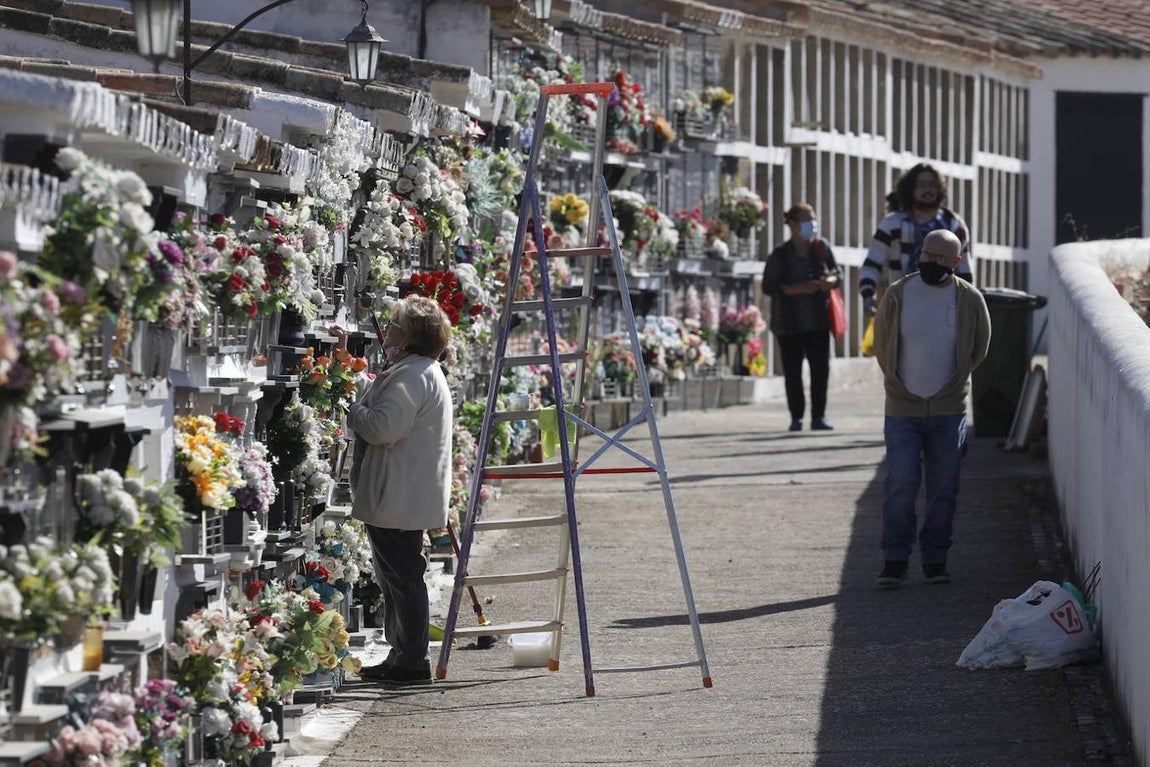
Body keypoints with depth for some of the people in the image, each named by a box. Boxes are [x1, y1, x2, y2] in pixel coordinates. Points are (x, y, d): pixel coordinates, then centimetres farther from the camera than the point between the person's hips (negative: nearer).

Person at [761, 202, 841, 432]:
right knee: (792, 371, 1)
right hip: (789, 324, -3)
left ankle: (819, 417, 5)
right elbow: (769, 286, -11)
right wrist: (799, 288, -21)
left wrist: (830, 281, -10)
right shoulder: (779, 255, -7)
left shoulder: (821, 248, 3)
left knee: (821, 368, -2)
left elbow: (836, 271, 15)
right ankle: (796, 418, 9)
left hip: (818, 320, 3)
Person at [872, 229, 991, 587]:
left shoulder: (969, 299, -1)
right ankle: (895, 561, 0)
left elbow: (979, 347, 13)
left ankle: (935, 561, 14)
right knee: (900, 486, -7)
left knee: (943, 490, 5)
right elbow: (881, 343, 10)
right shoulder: (898, 294, -2)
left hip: (949, 410, 1)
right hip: (903, 410, -1)